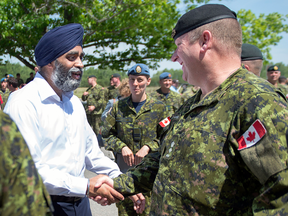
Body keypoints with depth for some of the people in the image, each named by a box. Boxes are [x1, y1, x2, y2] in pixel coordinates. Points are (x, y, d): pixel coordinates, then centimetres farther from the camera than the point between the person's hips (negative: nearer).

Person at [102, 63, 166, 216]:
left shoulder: (159, 108, 0)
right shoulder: (118, 106, 5)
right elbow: (107, 134, 8)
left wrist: (148, 147, -14)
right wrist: (121, 146, -7)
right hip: (123, 168, 2)